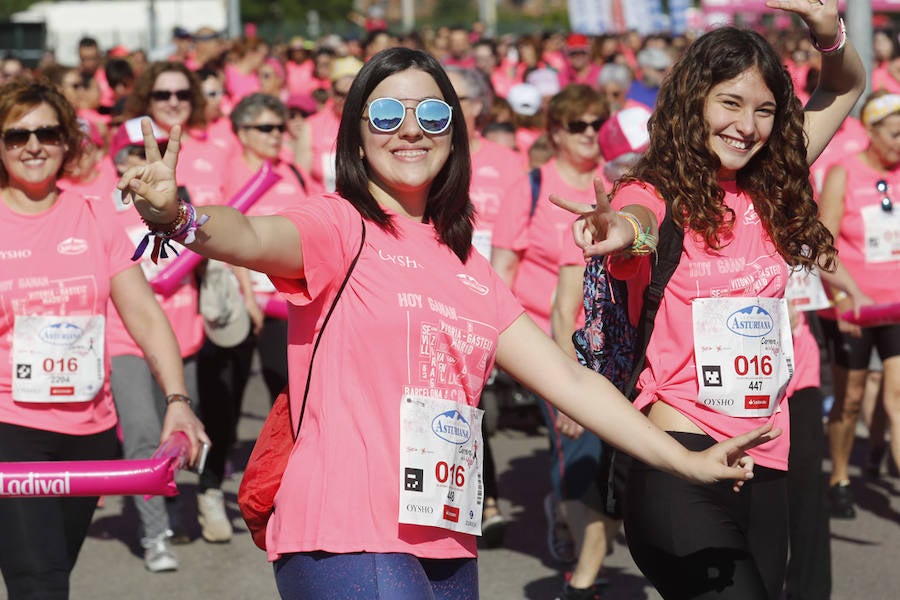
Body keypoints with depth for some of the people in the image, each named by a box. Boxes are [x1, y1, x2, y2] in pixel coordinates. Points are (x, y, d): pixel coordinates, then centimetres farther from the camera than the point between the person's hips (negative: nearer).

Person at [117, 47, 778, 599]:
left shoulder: (468, 268, 18)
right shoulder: (340, 227, -2)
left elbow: (569, 378, 19)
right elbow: (253, 239, -24)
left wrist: (686, 461, 15)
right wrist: (179, 218, -47)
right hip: (348, 543, -7)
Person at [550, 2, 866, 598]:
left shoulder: (769, 196, 10)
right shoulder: (661, 195, -4)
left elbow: (848, 87, 18)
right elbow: (636, 219, -29)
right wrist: (621, 231, -53)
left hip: (766, 469, 6)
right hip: (683, 467, -6)